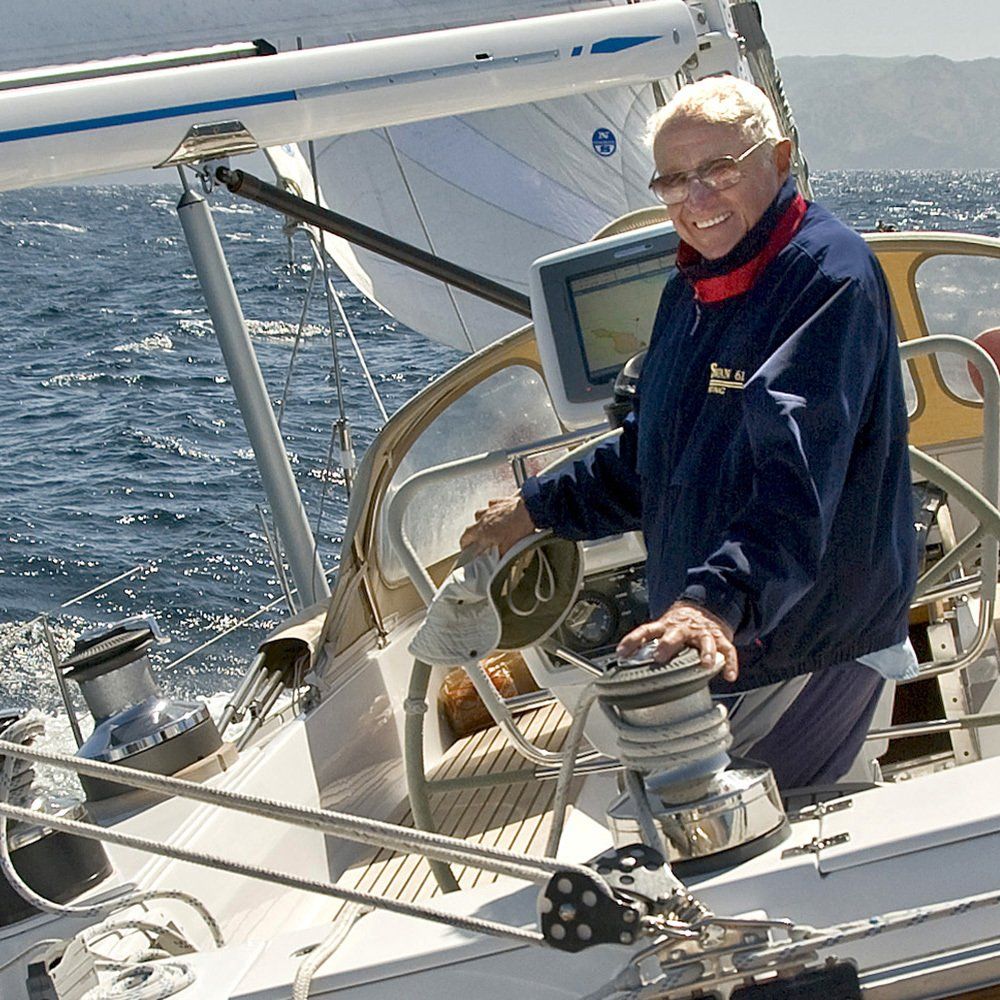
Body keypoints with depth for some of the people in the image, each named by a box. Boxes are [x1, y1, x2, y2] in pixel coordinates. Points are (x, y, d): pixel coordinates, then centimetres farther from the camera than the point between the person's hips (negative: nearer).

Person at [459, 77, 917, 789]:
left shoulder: (829, 271, -17)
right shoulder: (690, 290, 12)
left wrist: (720, 598, -45)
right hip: (705, 644, 8)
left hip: (811, 653, -8)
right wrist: (538, 508, 24)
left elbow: (798, 472, -33)